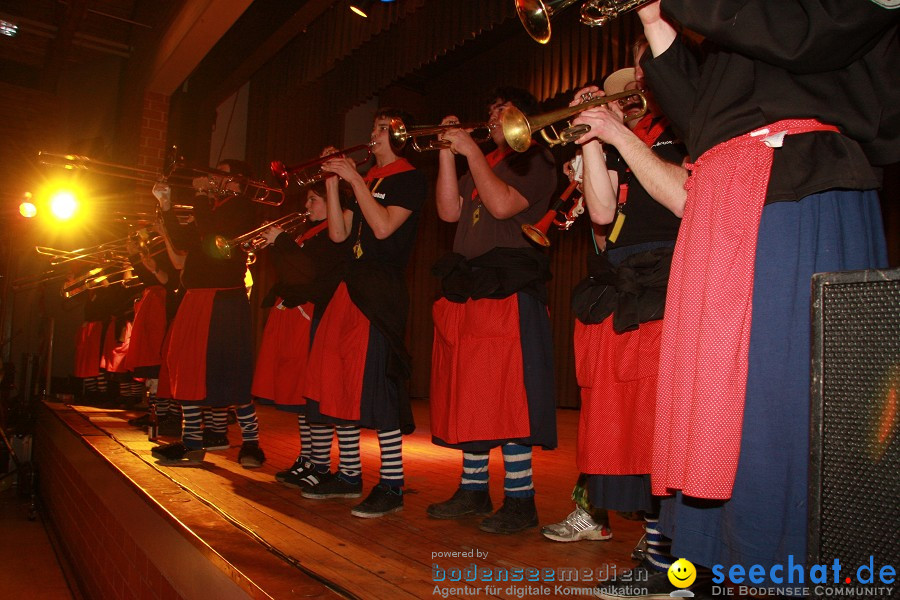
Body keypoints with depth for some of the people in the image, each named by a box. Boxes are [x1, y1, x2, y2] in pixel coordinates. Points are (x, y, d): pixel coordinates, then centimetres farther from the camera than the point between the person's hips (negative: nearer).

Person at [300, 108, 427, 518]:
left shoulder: (410, 178, 0)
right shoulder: (367, 178, 22)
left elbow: (384, 227, -15)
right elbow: (339, 234, 13)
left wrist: (354, 179, -11)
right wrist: (332, 181, 6)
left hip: (382, 288, -8)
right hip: (351, 284, 8)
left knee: (374, 383, -14)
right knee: (337, 380, 8)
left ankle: (392, 487, -6)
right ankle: (349, 475, 19)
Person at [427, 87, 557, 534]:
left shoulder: (535, 160, 4)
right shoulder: (483, 162, 24)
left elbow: (502, 204, -15)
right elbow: (449, 211, 10)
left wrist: (471, 151, -9)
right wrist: (448, 152, 5)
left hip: (508, 290, -7)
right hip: (465, 289, 8)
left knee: (506, 394, -10)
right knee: (468, 395, 8)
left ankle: (519, 500, -1)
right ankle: (473, 490, 19)